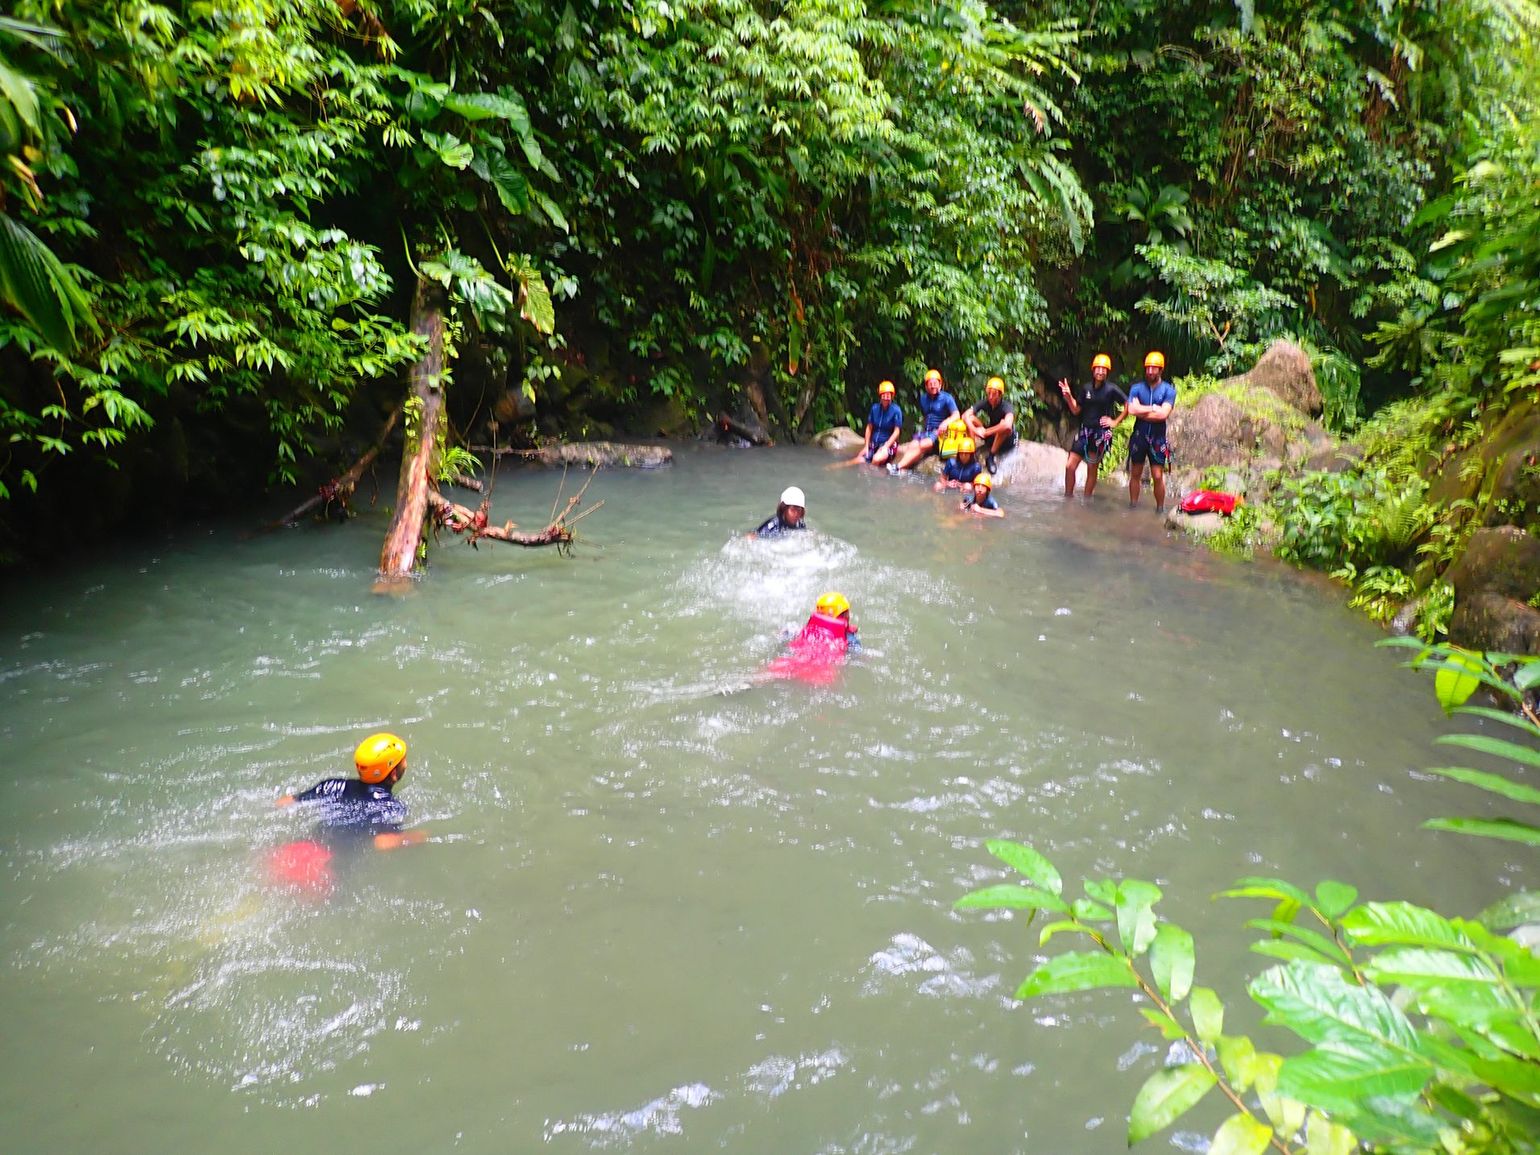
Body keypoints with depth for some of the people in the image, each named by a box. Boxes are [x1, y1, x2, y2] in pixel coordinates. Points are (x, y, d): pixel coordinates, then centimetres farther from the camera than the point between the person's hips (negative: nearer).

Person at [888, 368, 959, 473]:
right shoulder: (923, 398, 17)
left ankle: (898, 467, -39)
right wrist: (921, 428, 10)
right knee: (912, 446, -26)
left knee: (922, 446, -30)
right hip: (925, 431, 5)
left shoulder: (946, 398, -1)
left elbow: (956, 415, -11)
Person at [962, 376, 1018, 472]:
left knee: (1003, 423, -37)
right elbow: (965, 415, -18)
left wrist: (986, 432, -36)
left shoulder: (1006, 406, -25)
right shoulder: (984, 403, -10)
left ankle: (991, 456, -27)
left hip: (1006, 440, -4)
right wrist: (975, 430, -34)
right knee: (971, 419, -14)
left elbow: (1007, 425, -46)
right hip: (990, 437, 5)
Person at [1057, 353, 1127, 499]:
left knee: (1092, 469, 5)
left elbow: (1128, 405, -2)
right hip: (1085, 431, 4)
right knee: (1070, 467, -3)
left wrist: (1115, 422, -2)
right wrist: (1069, 397, -5)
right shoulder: (1086, 388, 4)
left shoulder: (1111, 389, -7)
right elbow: (1076, 411, 10)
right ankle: (1068, 498, 10)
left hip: (1101, 433, -4)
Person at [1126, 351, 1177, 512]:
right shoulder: (1137, 388, 1)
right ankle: (1133, 505, 19)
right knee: (1135, 474, 10)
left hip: (1157, 438, -2)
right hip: (1139, 436, 2)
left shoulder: (1169, 390, -4)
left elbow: (1163, 414, -17)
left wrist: (1142, 411, -12)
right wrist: (1153, 408, -13)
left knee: (1158, 476, -3)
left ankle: (1160, 509, 8)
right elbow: (1132, 409, -15)